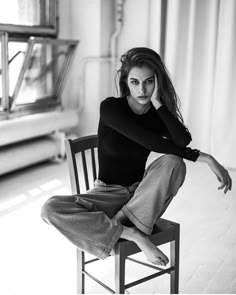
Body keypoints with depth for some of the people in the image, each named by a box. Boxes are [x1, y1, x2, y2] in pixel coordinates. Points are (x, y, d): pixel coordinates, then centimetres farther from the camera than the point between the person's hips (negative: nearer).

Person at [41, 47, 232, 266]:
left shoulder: (159, 114, -1)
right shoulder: (110, 107, -12)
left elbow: (183, 140, -23)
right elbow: (148, 141, -25)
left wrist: (157, 103, -20)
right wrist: (203, 157, -25)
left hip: (141, 194, 2)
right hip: (107, 194, -1)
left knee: (173, 163, -30)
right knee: (51, 209, -29)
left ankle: (118, 223, -21)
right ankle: (131, 234, -24)